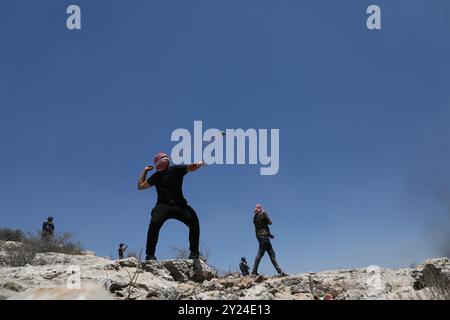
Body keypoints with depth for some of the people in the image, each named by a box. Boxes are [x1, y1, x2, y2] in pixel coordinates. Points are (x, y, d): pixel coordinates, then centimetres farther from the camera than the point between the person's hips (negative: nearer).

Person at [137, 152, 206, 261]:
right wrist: (145, 171, 28)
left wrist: (198, 164, -29)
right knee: (154, 223, -27)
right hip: (163, 205, 1)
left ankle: (194, 251, -5)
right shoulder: (156, 176, 21)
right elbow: (140, 186, 30)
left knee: (194, 221, -20)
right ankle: (150, 254, -20)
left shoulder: (176, 169, 9)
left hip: (179, 205, -1)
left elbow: (191, 168, -7)